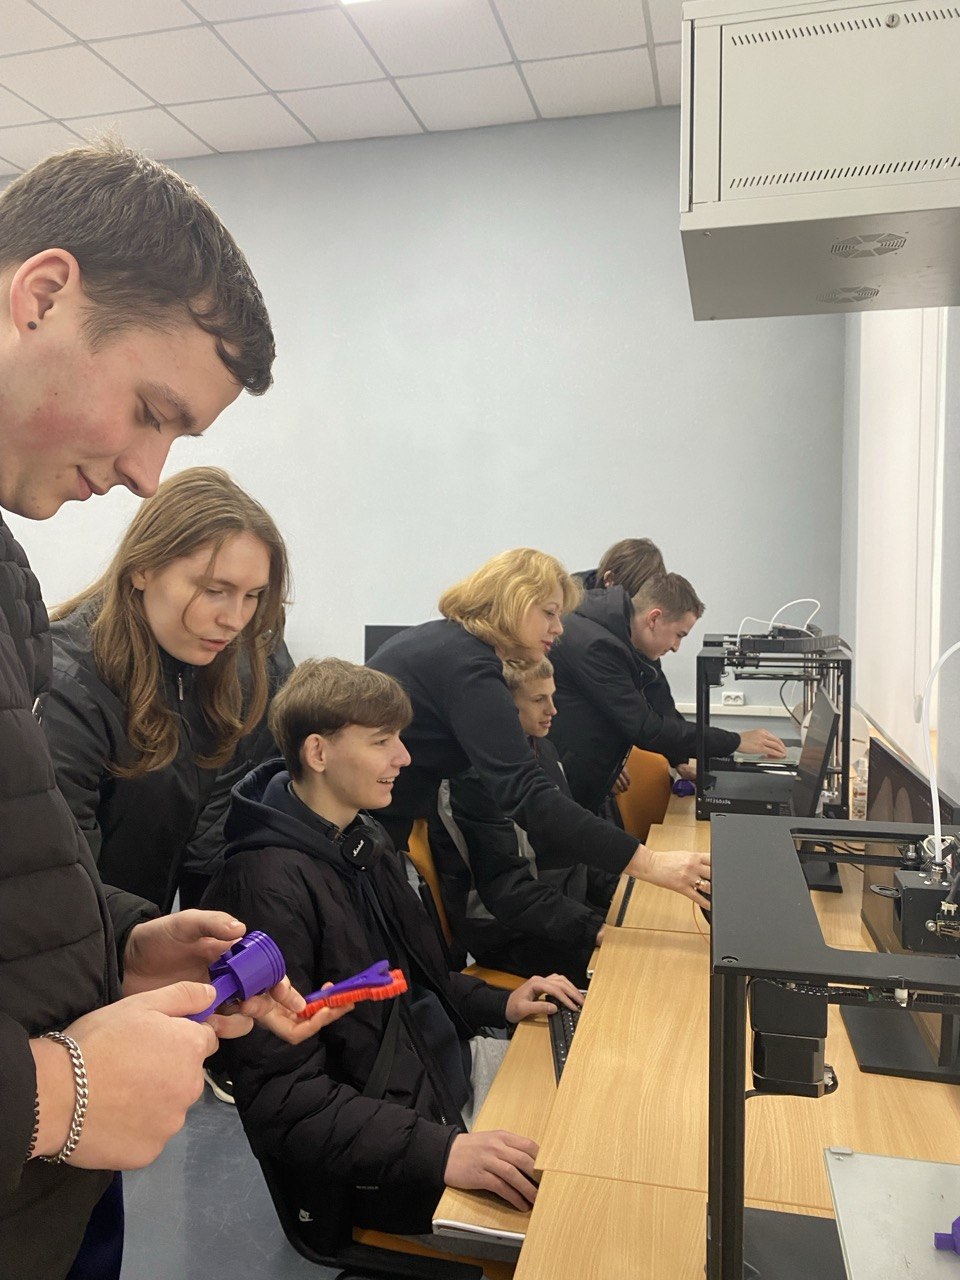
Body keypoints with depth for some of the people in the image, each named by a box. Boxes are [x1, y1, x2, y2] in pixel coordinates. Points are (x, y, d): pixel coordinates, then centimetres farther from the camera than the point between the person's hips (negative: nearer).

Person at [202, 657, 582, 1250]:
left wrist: (500, 1003, 4)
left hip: (442, 1065, 9)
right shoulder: (268, 888, -25)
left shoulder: (364, 838, 4)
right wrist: (437, 1151, -33)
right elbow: (281, 1094, -25)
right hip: (375, 1164, -9)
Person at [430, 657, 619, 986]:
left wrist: (618, 892, 3)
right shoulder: (476, 779, -20)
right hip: (511, 937, -9)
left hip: (567, 905, 9)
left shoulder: (543, 749, 8)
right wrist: (593, 929, -28)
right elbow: (507, 890, -22)